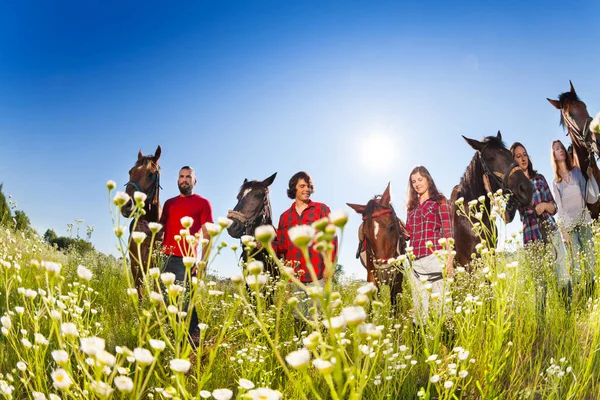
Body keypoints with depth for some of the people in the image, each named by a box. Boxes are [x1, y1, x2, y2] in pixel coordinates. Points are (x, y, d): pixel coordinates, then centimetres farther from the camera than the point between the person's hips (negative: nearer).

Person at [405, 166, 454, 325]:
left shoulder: (440, 201, 7)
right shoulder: (412, 206, 22)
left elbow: (447, 232, -2)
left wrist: (450, 259, -10)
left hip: (435, 257, -5)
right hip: (416, 262, 5)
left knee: (441, 300, -6)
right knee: (419, 305, 5)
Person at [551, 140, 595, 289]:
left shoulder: (576, 171, 11)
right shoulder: (555, 182, 9)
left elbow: (585, 193, 7)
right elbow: (559, 207, 3)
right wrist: (564, 230, -5)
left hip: (583, 220, 1)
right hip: (568, 224, -1)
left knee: (589, 255, -4)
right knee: (575, 260, -4)